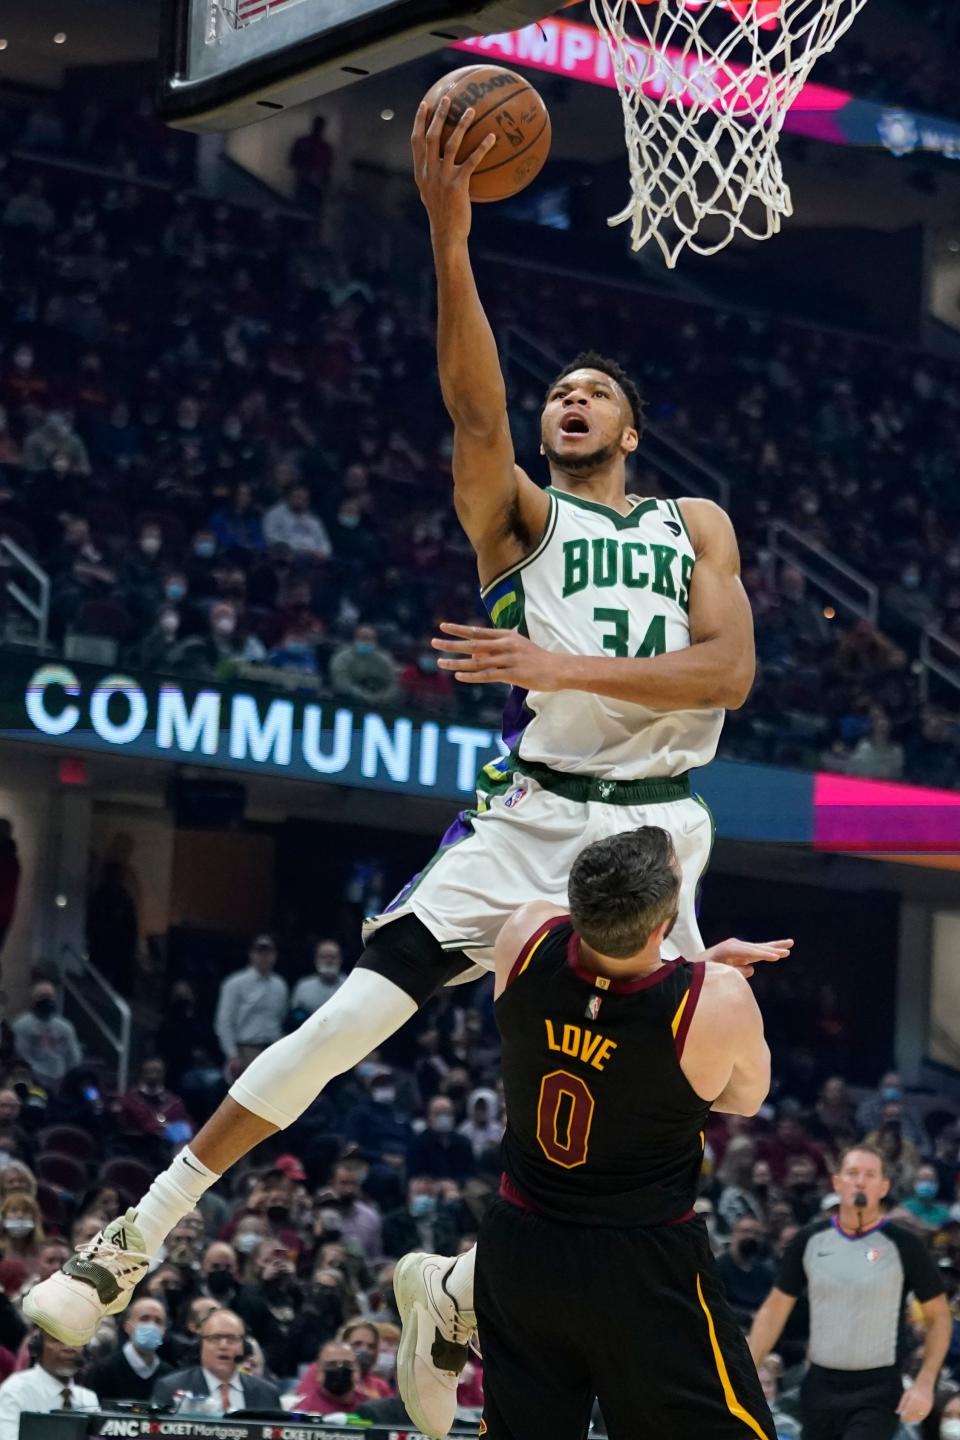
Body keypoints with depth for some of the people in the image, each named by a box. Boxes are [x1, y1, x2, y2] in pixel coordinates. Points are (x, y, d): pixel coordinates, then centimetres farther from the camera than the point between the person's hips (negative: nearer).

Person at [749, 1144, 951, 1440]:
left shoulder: (903, 1245, -5)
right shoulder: (809, 1240, 4)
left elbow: (938, 1317, 1)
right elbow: (775, 1309, 10)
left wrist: (924, 1384, -10)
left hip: (877, 1393, -4)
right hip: (820, 1387, 4)